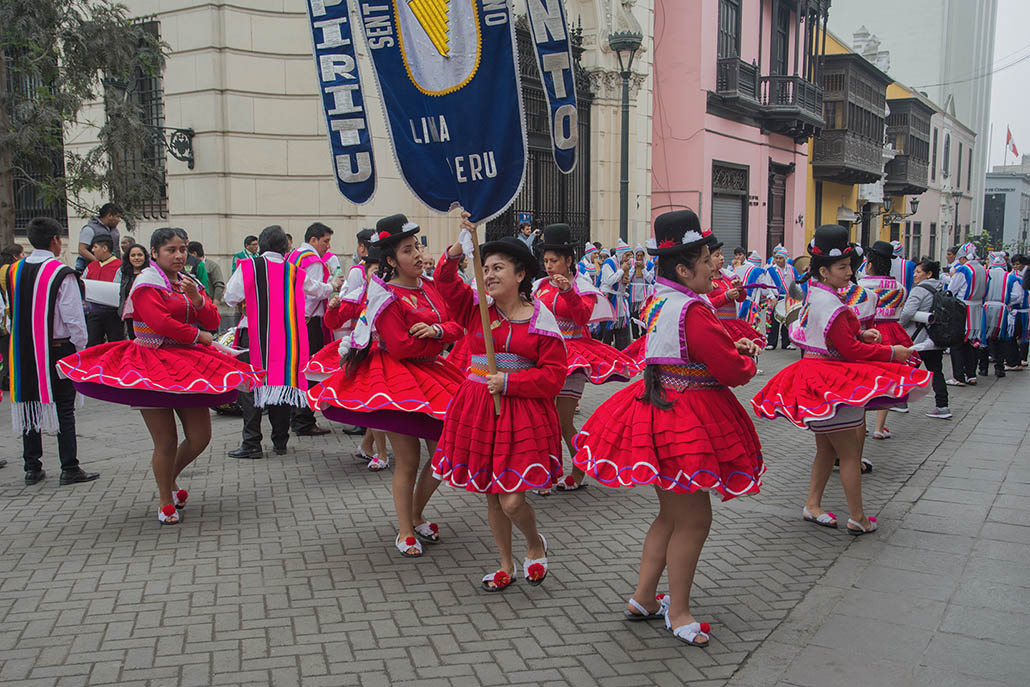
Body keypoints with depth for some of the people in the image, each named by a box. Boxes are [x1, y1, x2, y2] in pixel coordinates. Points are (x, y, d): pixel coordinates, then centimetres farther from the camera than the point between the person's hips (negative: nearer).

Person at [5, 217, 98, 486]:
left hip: (23, 351, 5)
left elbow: (11, 312, 12)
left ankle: (32, 467, 17)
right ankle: (69, 469, 4)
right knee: (64, 409, 1)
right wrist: (80, 348, -4)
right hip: (58, 350, -5)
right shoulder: (61, 274, -14)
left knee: (30, 407, 11)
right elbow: (74, 318, -14)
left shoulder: (13, 272, 4)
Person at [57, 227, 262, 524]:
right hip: (153, 364, -6)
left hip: (188, 362, 6)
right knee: (166, 442, -2)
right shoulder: (147, 283, -7)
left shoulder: (189, 282, 14)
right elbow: (161, 323, -19)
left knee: (200, 437, 5)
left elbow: (213, 322, 6)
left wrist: (196, 298, -11)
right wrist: (199, 337, -8)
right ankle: (166, 502, 19)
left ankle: (170, 479, 34)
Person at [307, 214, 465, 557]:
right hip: (398, 379, -7)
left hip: (431, 375, 7)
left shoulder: (429, 287, 9)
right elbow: (400, 347, -21)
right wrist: (436, 341, -10)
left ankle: (417, 516, 30)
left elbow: (457, 326, 6)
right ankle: (405, 532, 16)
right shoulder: (387, 297, -13)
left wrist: (436, 330, -15)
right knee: (407, 460, -2)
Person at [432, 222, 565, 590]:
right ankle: (507, 565, 32)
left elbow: (554, 375, -7)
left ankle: (535, 544, 25)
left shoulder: (541, 319, -5)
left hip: (522, 411, -4)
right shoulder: (477, 306, 4)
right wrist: (462, 244, -23)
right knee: (491, 496, 12)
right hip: (477, 408, 4)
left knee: (512, 501, -8)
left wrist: (508, 382, -15)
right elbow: (445, 280, -9)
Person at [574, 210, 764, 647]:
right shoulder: (692, 311, -22)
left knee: (671, 513, 21)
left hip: (660, 409, 10)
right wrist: (747, 359, 2)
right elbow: (731, 371, -20)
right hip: (685, 424, -10)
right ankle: (678, 614, 18)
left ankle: (642, 598, 31)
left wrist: (732, 347, 9)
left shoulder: (660, 300, 9)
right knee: (693, 518, 3)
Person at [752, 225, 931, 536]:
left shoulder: (816, 295, 10)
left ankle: (812, 505, 26)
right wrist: (892, 352, -12)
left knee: (826, 449, 18)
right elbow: (851, 350, -20)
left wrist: (860, 334, 8)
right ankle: (857, 518, 9)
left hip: (818, 379, 10)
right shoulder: (830, 304, -20)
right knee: (850, 452, 0)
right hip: (829, 383, -10)